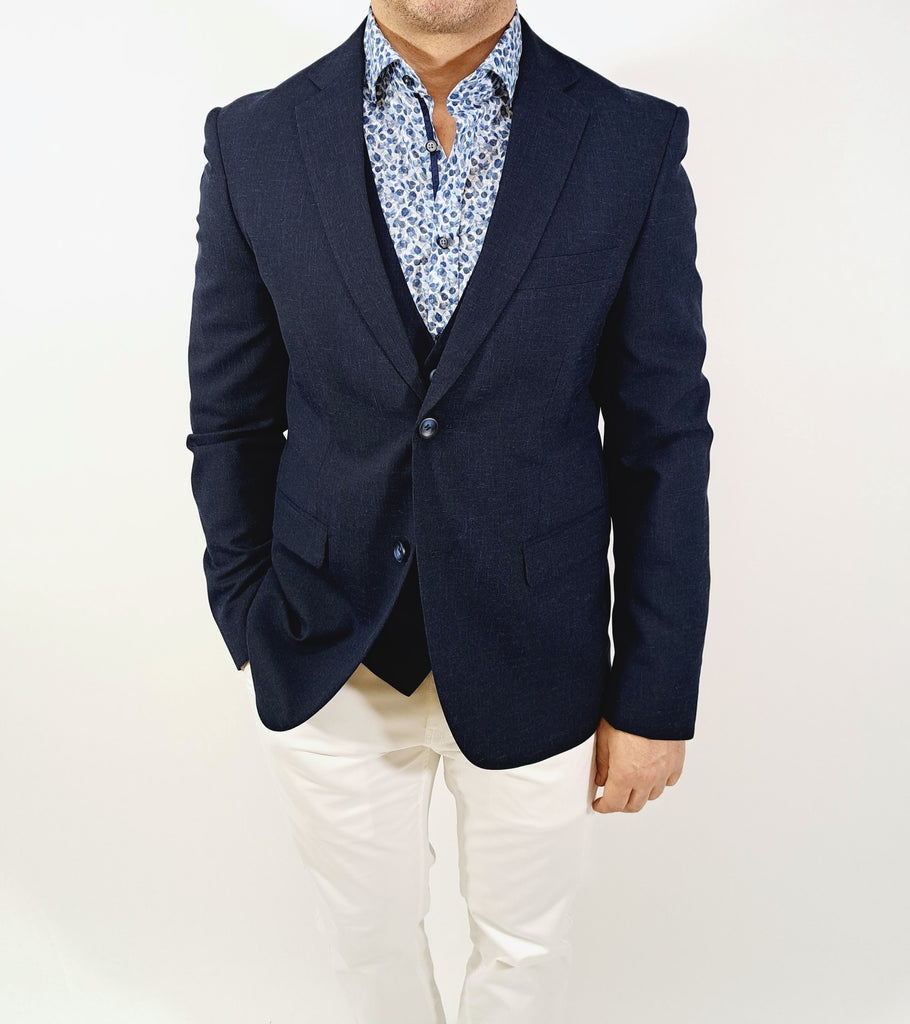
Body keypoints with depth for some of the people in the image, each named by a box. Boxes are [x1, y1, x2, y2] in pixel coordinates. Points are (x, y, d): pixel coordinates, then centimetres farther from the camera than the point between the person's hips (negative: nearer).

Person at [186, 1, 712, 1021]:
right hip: (326, 665, 1)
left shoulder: (637, 142, -7)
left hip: (534, 661, 0)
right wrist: (251, 624, 4)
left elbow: (663, 440, -6)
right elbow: (232, 419, 2)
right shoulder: (253, 142, -5)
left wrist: (656, 697, -4)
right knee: (369, 932, 25)